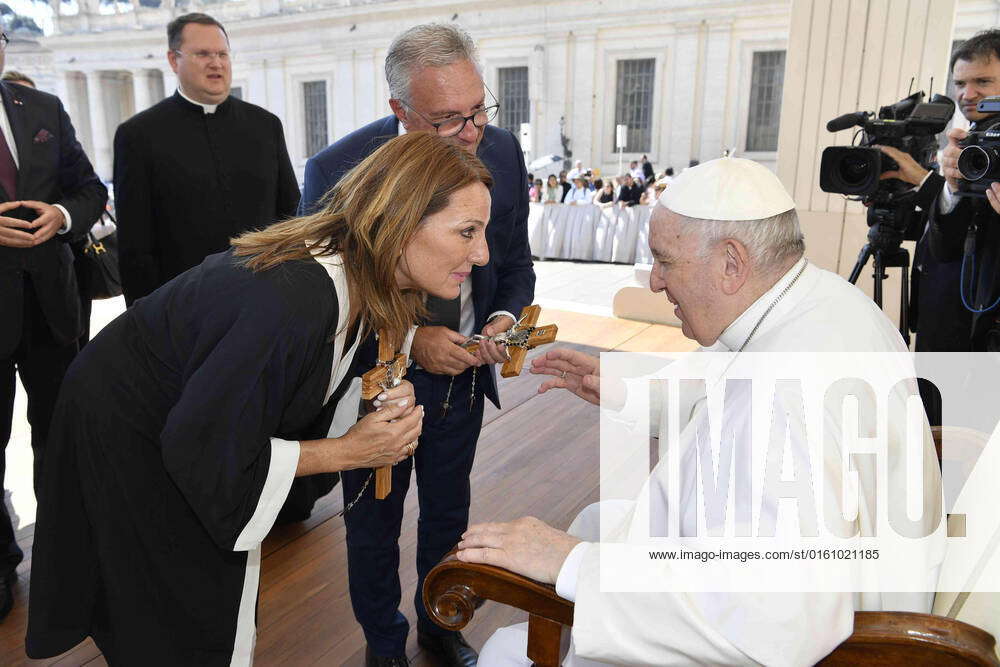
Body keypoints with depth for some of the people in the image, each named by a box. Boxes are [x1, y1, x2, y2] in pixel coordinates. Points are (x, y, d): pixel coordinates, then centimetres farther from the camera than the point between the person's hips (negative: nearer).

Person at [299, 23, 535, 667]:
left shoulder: (502, 152, -12)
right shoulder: (338, 170, -25)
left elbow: (516, 263, 0)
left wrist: (505, 317, -20)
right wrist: (409, 341, -28)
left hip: (462, 373, 4)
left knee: (449, 514, 24)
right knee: (374, 522, 19)